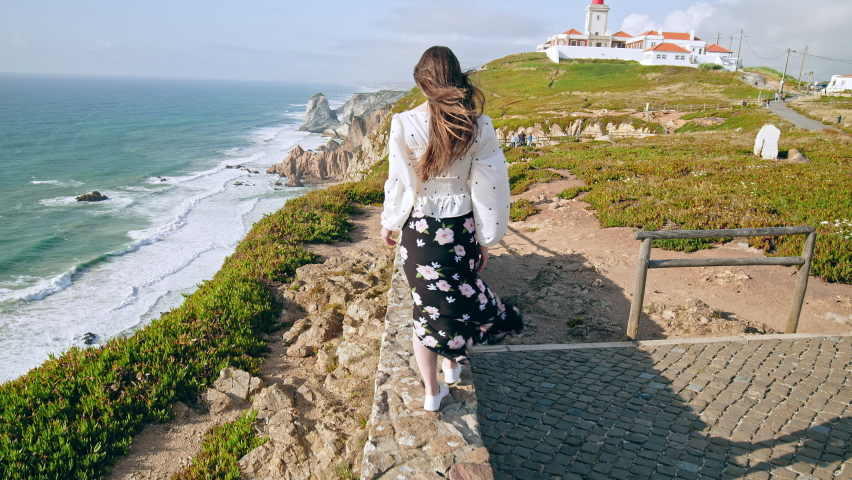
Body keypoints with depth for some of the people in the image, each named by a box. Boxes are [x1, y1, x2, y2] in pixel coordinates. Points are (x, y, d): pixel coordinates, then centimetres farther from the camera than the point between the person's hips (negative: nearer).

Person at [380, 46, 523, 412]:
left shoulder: (405, 124, -14)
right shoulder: (479, 127, -10)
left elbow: (399, 182, -6)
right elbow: (488, 187, -6)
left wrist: (389, 223, 11)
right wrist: (486, 238, 5)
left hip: (418, 227, -1)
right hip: (461, 228, 1)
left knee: (427, 302, 13)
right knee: (460, 293, 24)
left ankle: (432, 391, 24)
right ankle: (453, 363, 45)